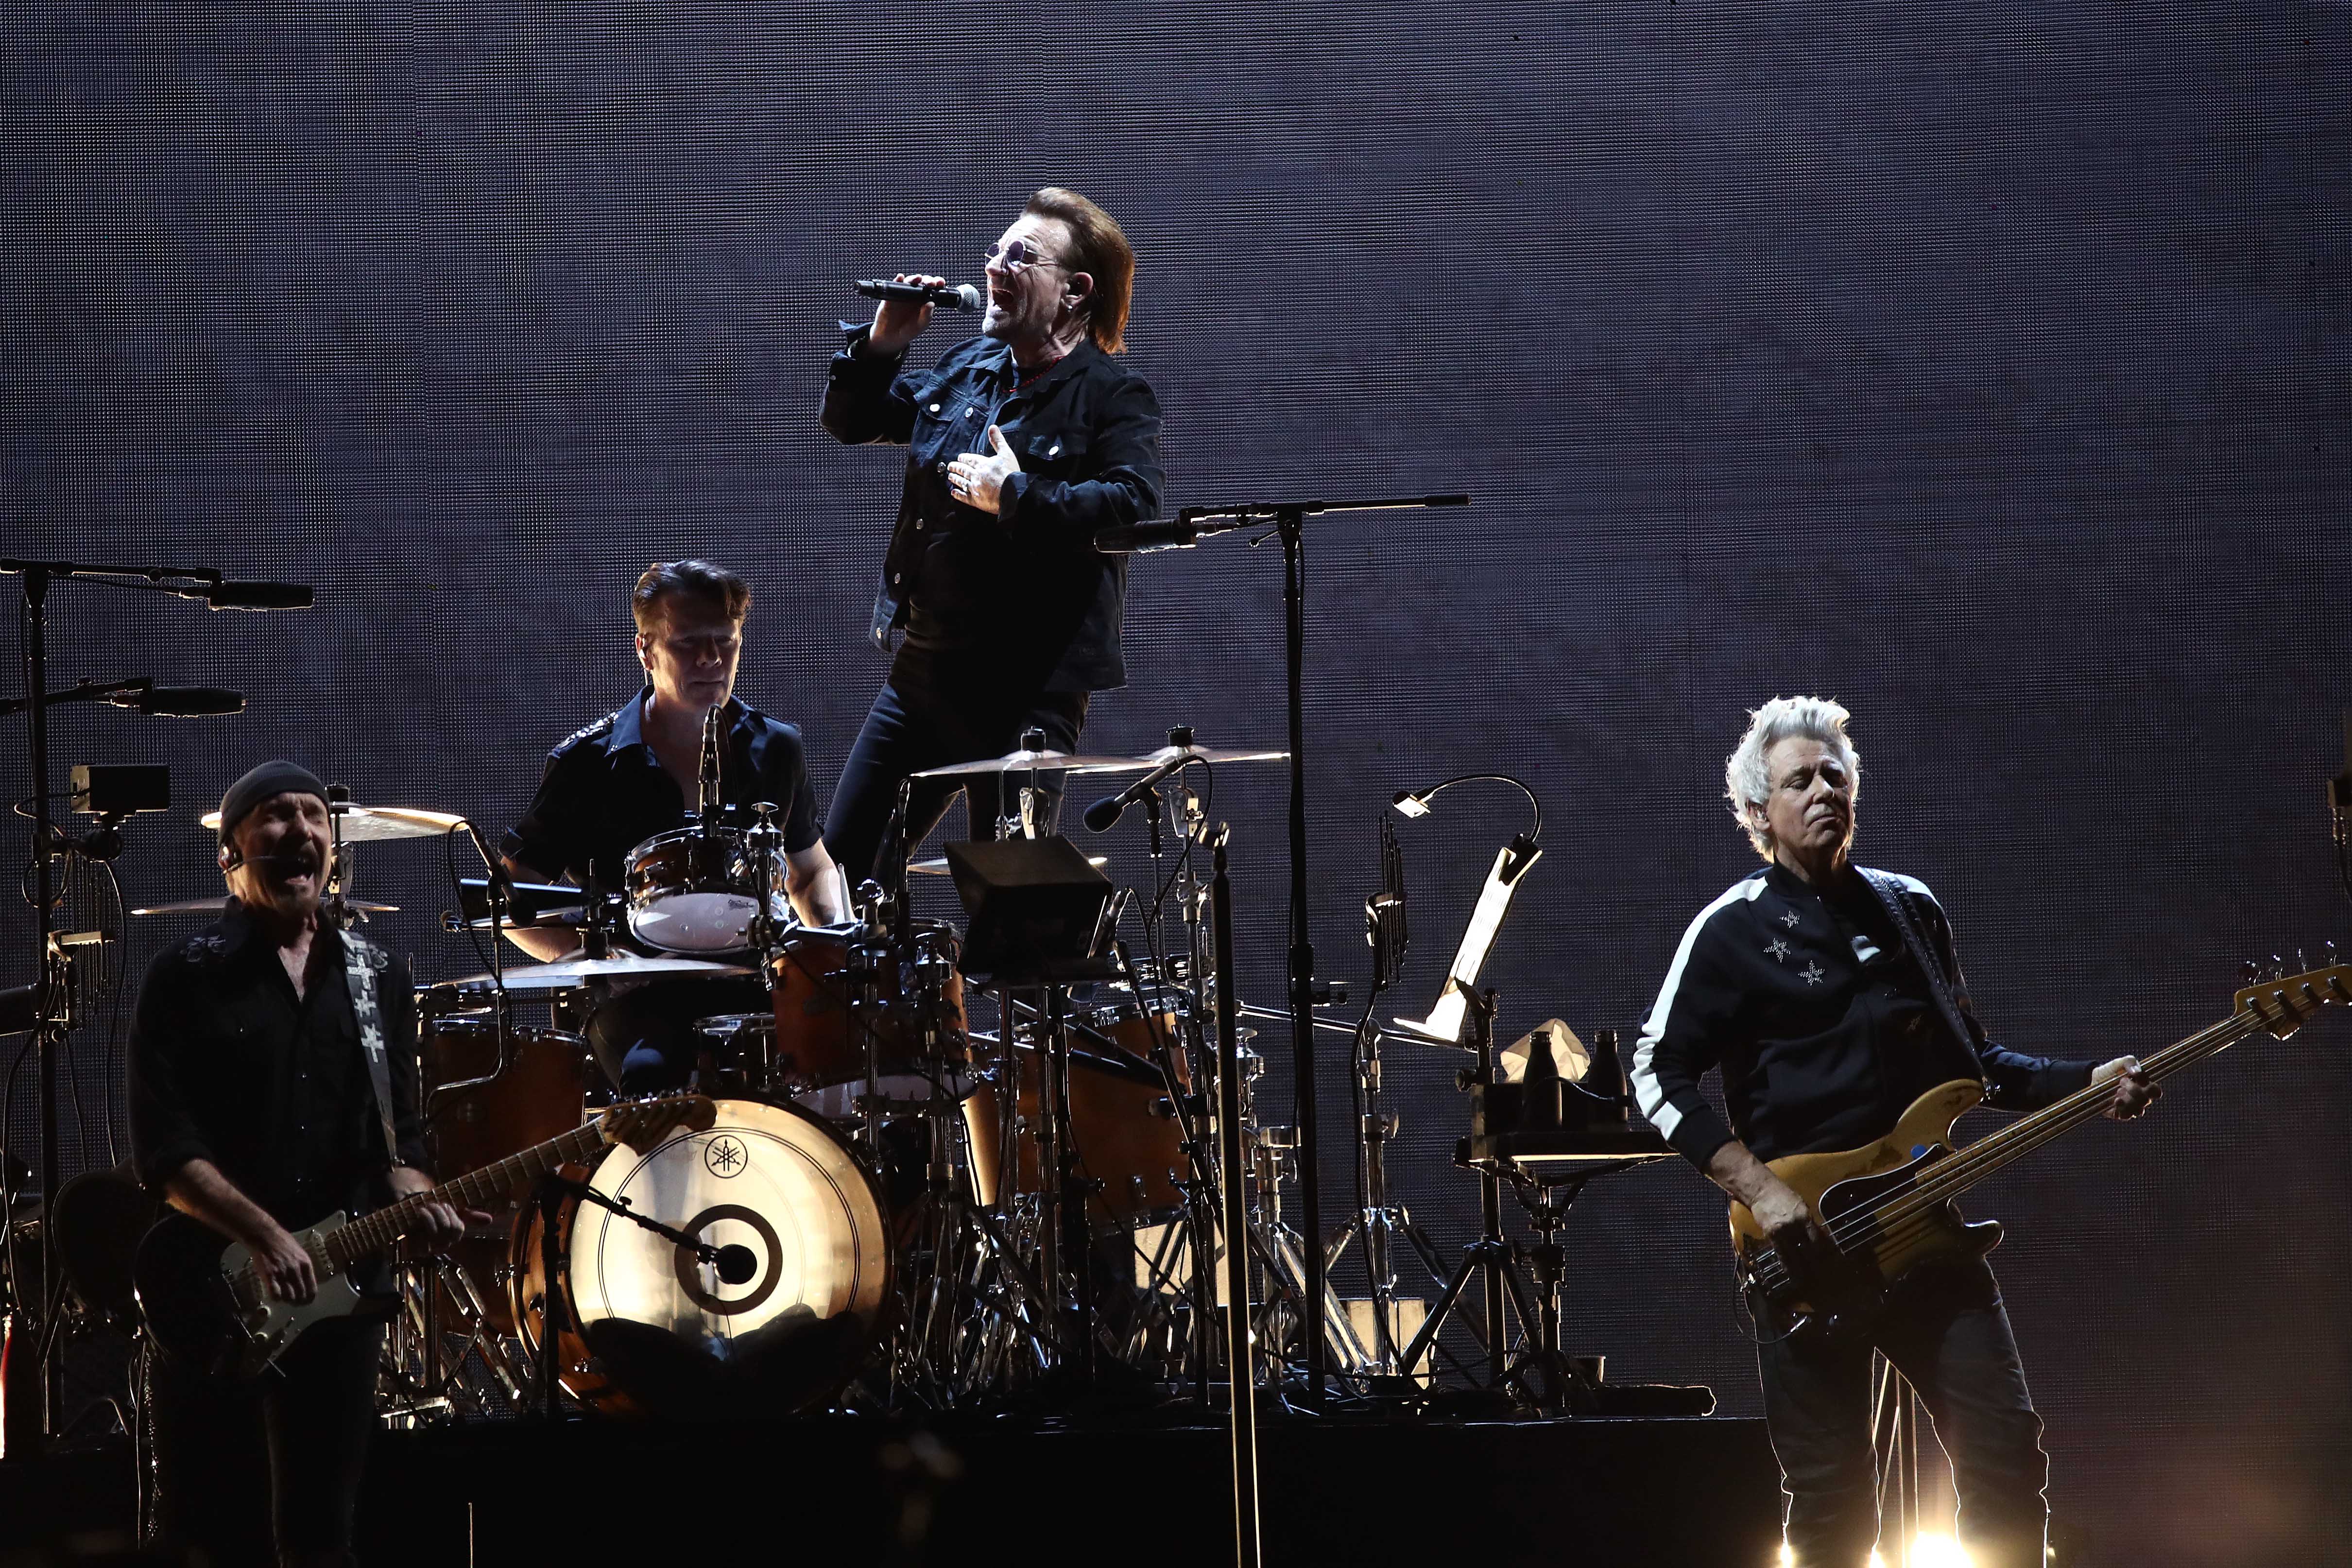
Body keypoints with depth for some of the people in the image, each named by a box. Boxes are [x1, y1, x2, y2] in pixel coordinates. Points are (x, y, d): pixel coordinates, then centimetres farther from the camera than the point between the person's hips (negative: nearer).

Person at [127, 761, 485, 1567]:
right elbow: (164, 1149, -10)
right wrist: (264, 1235, -21)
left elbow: (396, 1135, 14)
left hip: (339, 1289, 4)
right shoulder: (187, 979, -2)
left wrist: (414, 1199, -8)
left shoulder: (378, 979, 12)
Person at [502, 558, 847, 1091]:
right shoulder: (589, 763, -2)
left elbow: (810, 868, 26)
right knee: (654, 1070, -38)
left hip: (752, 985, 4)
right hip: (637, 997, -4)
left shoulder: (774, 749, 10)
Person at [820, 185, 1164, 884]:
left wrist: (1016, 496, -22)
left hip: (1031, 690, -7)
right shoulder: (966, 369, 13)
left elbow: (1135, 507, -24)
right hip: (925, 668, 7)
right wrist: (880, 347, 3)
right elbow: (848, 422, 21)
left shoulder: (1113, 397, -8)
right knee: (838, 868, 8)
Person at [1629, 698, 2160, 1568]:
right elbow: (1660, 1075, -6)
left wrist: (2086, 1083, 7)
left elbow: (1972, 1061, 23)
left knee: (2005, 1449, -6)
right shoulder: (1735, 930, -1)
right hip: (1802, 1238, -4)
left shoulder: (1911, 910, 15)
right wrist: (1758, 1188, -17)